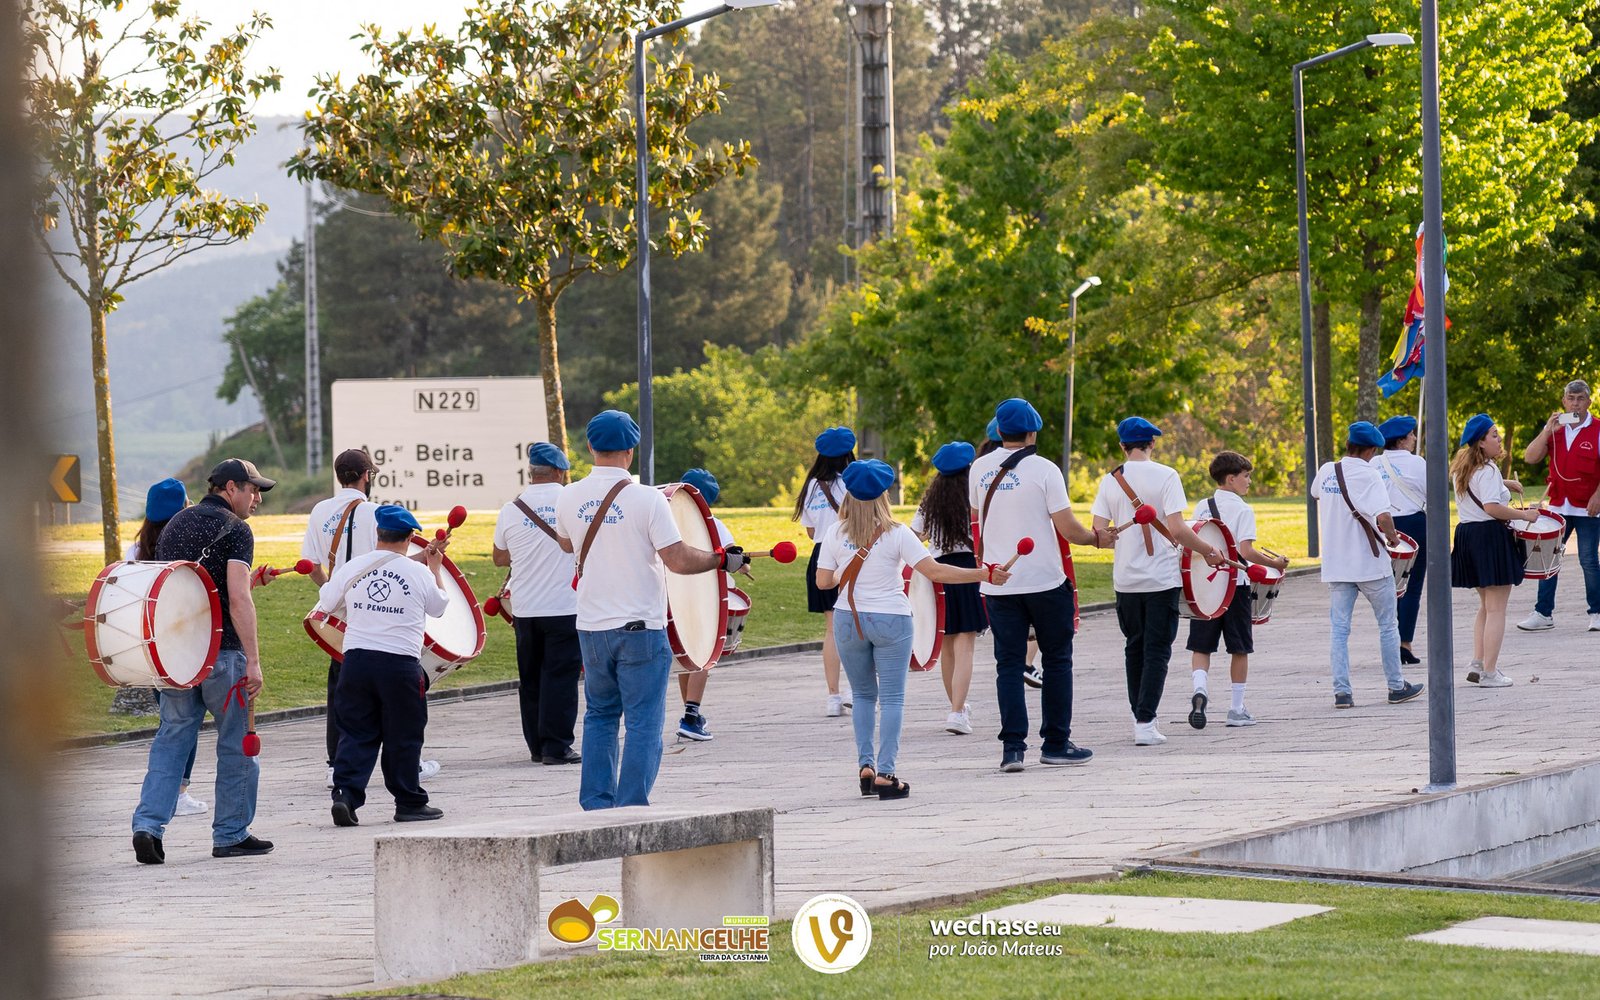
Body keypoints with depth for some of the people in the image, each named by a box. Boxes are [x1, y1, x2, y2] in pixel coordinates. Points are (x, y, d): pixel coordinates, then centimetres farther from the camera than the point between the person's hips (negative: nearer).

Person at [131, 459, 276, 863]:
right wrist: (253, 660, -20)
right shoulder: (234, 530, -8)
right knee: (236, 742, 6)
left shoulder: (175, 524, 15)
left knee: (172, 738, 10)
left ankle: (148, 824, -4)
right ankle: (231, 835, 12)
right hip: (220, 652, -6)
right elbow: (238, 598, -18)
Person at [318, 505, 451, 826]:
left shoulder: (351, 568, 1)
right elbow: (440, 607, 12)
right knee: (403, 736, 8)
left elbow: (326, 603, 13)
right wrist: (435, 569, 26)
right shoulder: (419, 574, -5)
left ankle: (345, 794, -7)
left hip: (356, 659, 2)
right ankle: (409, 802, 16)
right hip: (400, 664, -2)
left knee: (356, 733, 7)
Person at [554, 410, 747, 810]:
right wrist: (722, 560, -2)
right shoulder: (647, 499, -13)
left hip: (592, 627, 4)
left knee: (600, 716, 18)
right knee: (643, 724, 2)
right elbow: (678, 560, -16)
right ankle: (632, 809, -1)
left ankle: (595, 804, 17)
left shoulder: (569, 498, 0)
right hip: (640, 628, -4)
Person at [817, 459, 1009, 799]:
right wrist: (985, 574, -10)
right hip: (891, 620, -3)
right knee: (892, 698, 1)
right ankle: (885, 774, -6)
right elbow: (934, 571, -14)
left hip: (848, 621, 3)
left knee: (863, 695, 17)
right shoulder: (896, 534, -9)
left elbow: (823, 580, 1)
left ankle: (865, 765, 9)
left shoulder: (835, 533, -2)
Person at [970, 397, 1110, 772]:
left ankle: (1013, 747, -4)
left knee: (1008, 664, 5)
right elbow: (1067, 528, -12)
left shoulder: (979, 469, 3)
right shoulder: (1044, 470, -11)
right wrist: (1096, 538, 7)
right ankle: (1056, 743, 13)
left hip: (997, 583, 3)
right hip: (1045, 582, -3)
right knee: (1056, 660, 10)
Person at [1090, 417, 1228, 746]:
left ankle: (1140, 716, 24)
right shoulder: (1165, 475, -9)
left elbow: (1098, 532, -4)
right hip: (1162, 579, -3)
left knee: (1134, 648, 18)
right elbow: (1176, 528, -16)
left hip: (1126, 579, 3)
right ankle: (1145, 722, -7)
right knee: (1156, 651, 1)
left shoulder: (1110, 480, 1)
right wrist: (1209, 551, -3)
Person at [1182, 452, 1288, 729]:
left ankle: (1199, 687, -21)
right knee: (1239, 648, 8)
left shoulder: (1201, 507, 6)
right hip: (1234, 585, -3)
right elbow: (1246, 551, -17)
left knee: (1201, 646, 7)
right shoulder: (1243, 510, -9)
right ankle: (1237, 709, 12)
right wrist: (1275, 563, -5)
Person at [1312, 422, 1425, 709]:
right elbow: (1383, 517, -28)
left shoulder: (1326, 471, 4)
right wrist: (1392, 535, -9)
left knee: (1339, 629, 5)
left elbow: (1315, 492, 28)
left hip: (1335, 564, 4)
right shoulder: (1369, 475, -15)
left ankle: (1341, 691, -2)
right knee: (1388, 625, 11)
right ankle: (1397, 687, 17)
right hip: (1370, 563, -4)